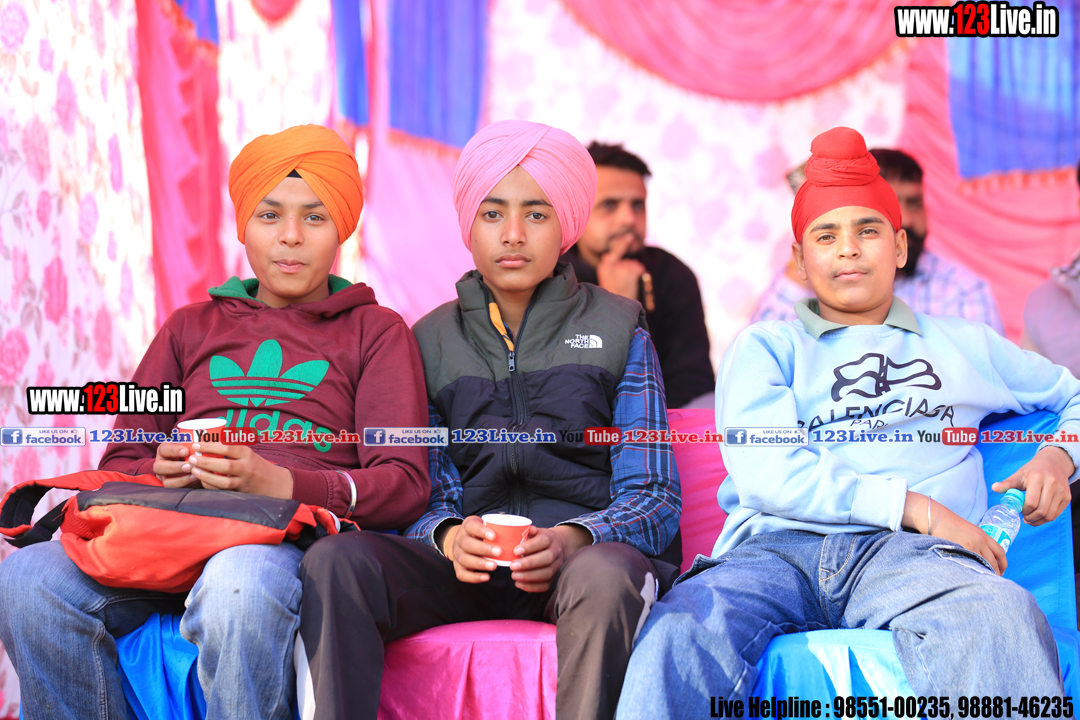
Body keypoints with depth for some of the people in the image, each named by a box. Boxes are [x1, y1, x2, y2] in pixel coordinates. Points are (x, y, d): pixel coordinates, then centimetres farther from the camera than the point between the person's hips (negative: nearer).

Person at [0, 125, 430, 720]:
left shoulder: (375, 331, 18)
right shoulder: (192, 327, 28)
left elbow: (405, 486, 3)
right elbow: (118, 463, 21)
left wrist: (278, 483, -15)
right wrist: (158, 473, -6)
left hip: (295, 536, -3)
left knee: (238, 585, -41)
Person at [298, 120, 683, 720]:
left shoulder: (617, 329, 10)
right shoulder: (432, 341, 16)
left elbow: (654, 497, 3)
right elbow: (427, 495, 10)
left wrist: (571, 540, -19)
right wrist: (450, 538, -16)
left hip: (593, 553, -2)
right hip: (471, 567, 2)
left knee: (604, 576, -39)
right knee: (334, 562, -27)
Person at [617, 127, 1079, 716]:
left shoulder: (962, 346, 30)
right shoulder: (764, 347, 24)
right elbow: (767, 474, 6)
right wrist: (914, 506, -4)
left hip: (909, 555, 1)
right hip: (774, 549, 0)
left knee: (997, 619, -39)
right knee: (684, 629, -38)